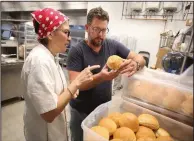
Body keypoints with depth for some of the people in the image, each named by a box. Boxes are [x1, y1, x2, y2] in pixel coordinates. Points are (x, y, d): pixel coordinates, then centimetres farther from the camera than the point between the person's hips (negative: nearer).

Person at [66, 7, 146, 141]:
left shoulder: (113, 45, -7)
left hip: (105, 108, 3)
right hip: (81, 111, -2)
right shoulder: (77, 50, -16)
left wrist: (135, 64, -30)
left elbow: (140, 58, -5)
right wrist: (101, 77, -38)